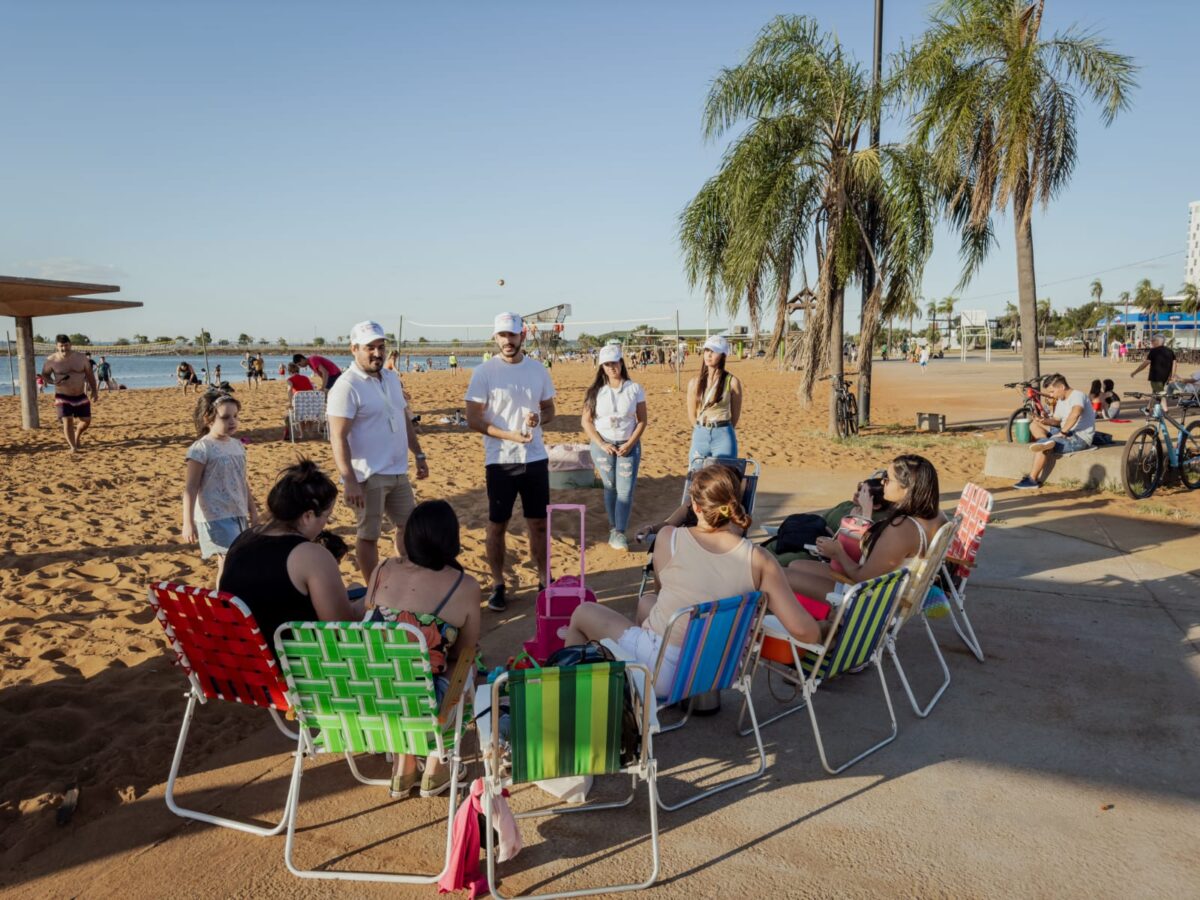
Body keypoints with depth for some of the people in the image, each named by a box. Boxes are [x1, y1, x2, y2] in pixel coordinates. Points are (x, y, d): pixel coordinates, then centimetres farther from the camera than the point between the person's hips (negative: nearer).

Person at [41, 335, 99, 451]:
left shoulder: (81, 357, -3)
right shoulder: (51, 360, -8)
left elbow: (90, 374, 6)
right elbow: (45, 374, 5)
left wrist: (94, 391, 2)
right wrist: (53, 381, -17)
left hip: (81, 396, 3)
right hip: (63, 397, -3)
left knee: (86, 421, 7)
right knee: (67, 421, -14)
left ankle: (77, 436, 38)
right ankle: (73, 447, -6)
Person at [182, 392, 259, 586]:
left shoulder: (237, 445, 10)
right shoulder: (201, 449, -12)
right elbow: (190, 488, -14)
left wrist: (253, 510, 22)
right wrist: (188, 523, -19)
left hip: (238, 515, 7)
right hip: (215, 518, -7)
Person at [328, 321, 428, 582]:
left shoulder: (391, 378, 9)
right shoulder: (346, 386, -16)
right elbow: (338, 438, -21)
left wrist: (419, 455, 16)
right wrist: (350, 482, -26)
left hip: (398, 472, 8)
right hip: (368, 477, -8)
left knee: (409, 525, 18)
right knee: (369, 535, 4)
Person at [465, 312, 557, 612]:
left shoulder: (538, 370, 4)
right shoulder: (484, 372, -7)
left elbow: (549, 409, 13)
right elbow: (472, 420, -9)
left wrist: (539, 419, -11)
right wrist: (509, 435, -21)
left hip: (535, 459, 3)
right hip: (499, 461, -3)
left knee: (539, 523, 11)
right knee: (497, 525, 6)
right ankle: (497, 585, 19)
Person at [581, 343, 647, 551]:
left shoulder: (634, 389, -2)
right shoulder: (596, 391, 0)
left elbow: (642, 420, 1)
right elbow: (586, 421, 0)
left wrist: (630, 444, -11)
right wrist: (602, 444, -10)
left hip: (628, 445, -1)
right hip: (603, 446, 1)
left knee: (625, 490, -6)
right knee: (610, 489, 8)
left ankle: (619, 532, -3)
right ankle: (614, 529, 19)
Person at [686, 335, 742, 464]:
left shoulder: (732, 382, -4)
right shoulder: (694, 383, 5)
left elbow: (735, 415, 2)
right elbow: (692, 415, 11)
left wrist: (720, 430, 6)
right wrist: (703, 429, 6)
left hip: (723, 437, -3)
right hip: (699, 435, 3)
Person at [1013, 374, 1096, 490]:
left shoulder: (1077, 395, -16)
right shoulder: (1061, 400, 13)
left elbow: (1075, 413, -37)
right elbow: (1057, 420, 18)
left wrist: (1063, 432, -29)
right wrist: (1046, 420, -5)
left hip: (1080, 438, -10)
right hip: (1069, 433, 10)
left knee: (1041, 447, -25)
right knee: (1035, 425, 9)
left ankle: (1032, 480, -17)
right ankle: (1046, 442, -14)